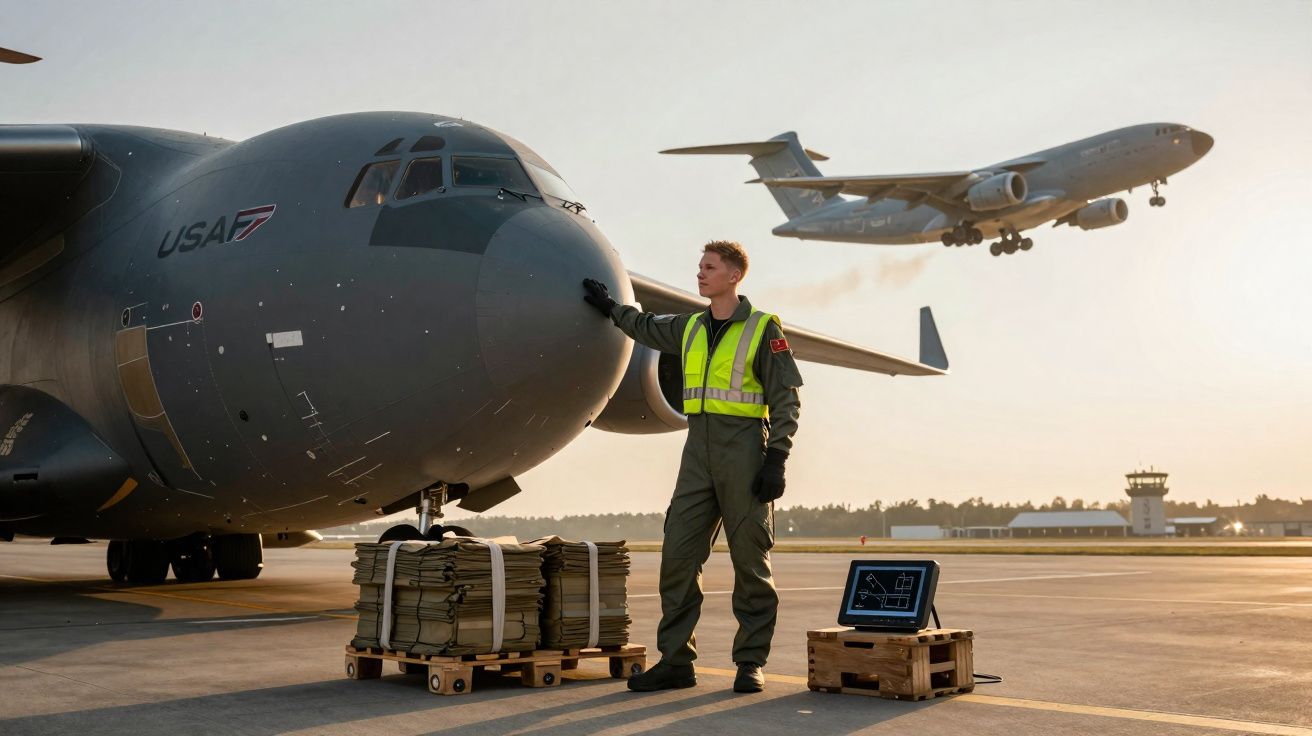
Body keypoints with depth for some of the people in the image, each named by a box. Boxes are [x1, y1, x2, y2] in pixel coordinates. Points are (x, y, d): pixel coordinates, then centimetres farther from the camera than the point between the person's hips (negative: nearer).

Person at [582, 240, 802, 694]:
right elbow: (648, 328, 37)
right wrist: (612, 308, 42)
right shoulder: (690, 328, 15)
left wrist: (776, 458, -12)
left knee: (751, 561, -1)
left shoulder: (763, 330, -2)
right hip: (698, 451, 6)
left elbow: (786, 400, -5)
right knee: (678, 554, 1)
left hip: (745, 450, -6)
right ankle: (675, 660, 7)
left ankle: (751, 664, 6)